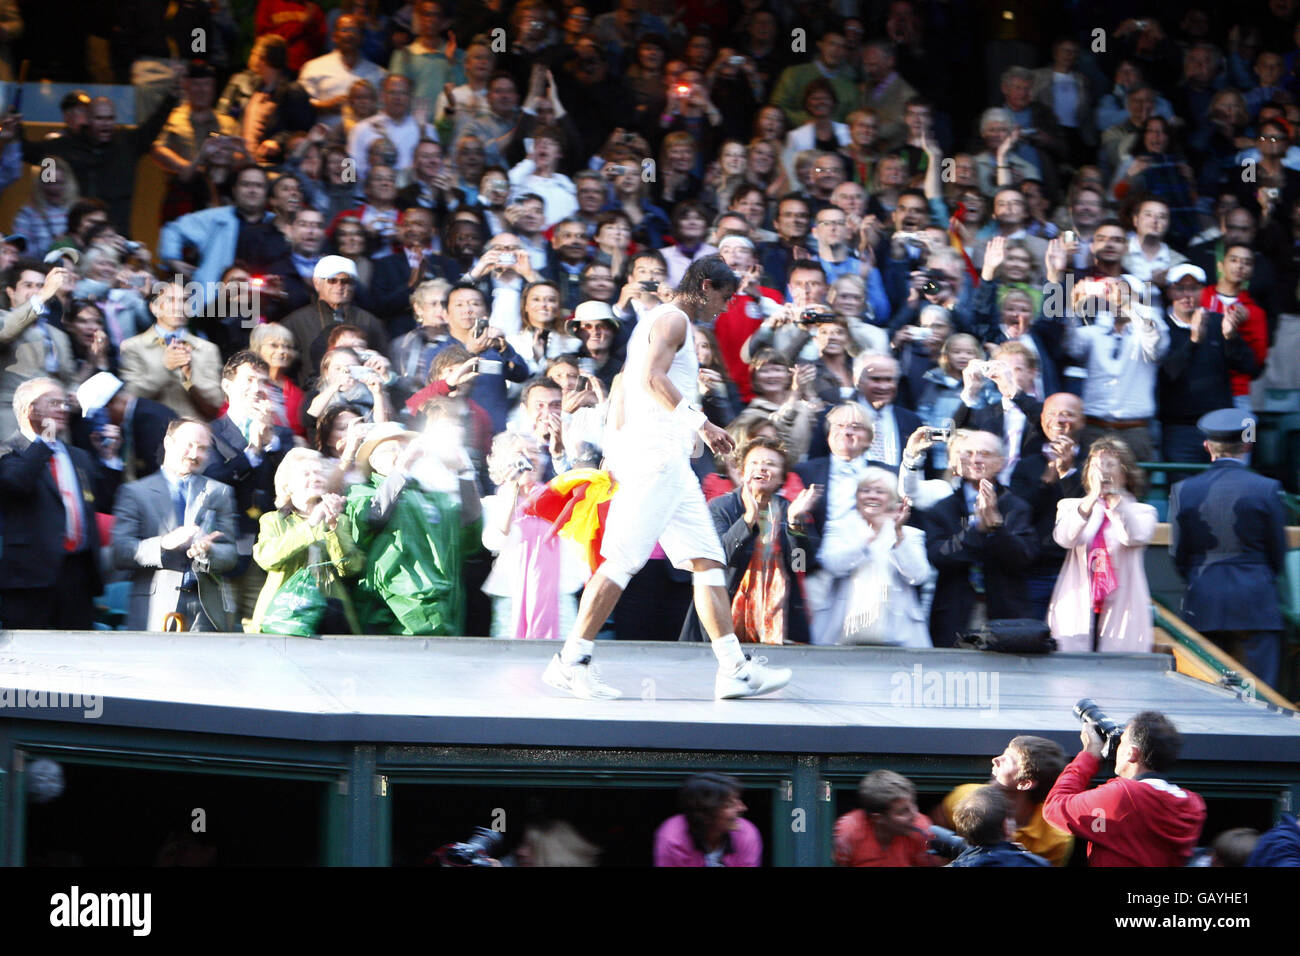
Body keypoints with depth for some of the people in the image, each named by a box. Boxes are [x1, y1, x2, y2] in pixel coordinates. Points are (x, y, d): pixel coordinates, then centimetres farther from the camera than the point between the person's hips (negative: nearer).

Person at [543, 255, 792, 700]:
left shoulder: (659, 322, 26)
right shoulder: (672, 319, -5)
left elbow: (623, 401, 28)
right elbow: (652, 378, -20)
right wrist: (701, 423, -22)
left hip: (672, 464, 11)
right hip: (655, 455, -11)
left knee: (708, 561, 3)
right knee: (623, 560, -12)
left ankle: (734, 668, -2)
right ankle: (570, 661, -10)